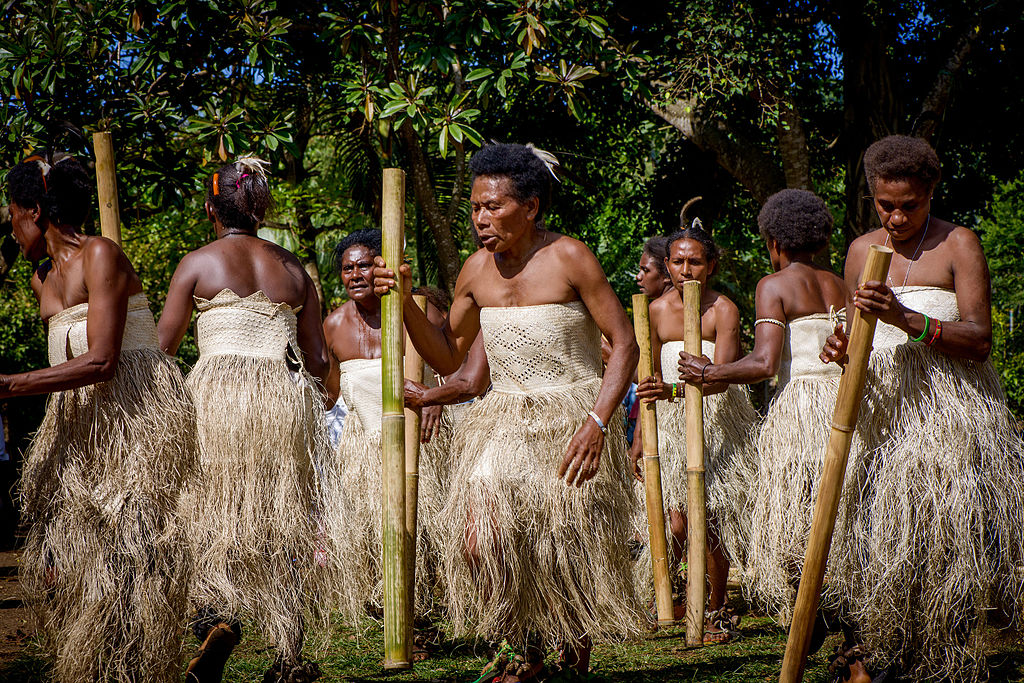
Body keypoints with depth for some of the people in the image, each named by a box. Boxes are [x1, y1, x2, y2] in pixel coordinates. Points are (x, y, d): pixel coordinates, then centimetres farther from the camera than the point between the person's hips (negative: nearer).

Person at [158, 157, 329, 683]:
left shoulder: (197, 263, 2)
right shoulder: (292, 268, 12)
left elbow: (160, 345, 2)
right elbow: (319, 359, 13)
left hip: (219, 394, -3)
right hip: (287, 401, 3)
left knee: (215, 516, 0)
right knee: (283, 521, 6)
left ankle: (218, 616, -27)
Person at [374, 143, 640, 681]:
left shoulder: (569, 259, -9)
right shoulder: (477, 271, 5)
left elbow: (624, 344, -9)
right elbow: (447, 357, 14)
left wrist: (598, 422, -21)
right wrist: (404, 302, -1)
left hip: (572, 423, -4)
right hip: (505, 420, 4)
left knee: (573, 552, -2)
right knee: (482, 542, -12)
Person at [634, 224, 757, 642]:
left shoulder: (722, 310, -10)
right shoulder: (657, 311, 4)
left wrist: (674, 390, -38)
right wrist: (641, 437, 15)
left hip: (718, 419, -3)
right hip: (670, 421, 3)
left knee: (711, 518, -4)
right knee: (675, 520, -6)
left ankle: (717, 612, 9)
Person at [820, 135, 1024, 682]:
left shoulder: (958, 244, 1)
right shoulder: (861, 251, 15)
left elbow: (979, 340, -8)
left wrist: (907, 319, -21)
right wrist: (841, 349, -2)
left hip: (951, 411, -4)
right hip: (883, 407, 4)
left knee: (951, 536, -10)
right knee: (875, 531, -7)